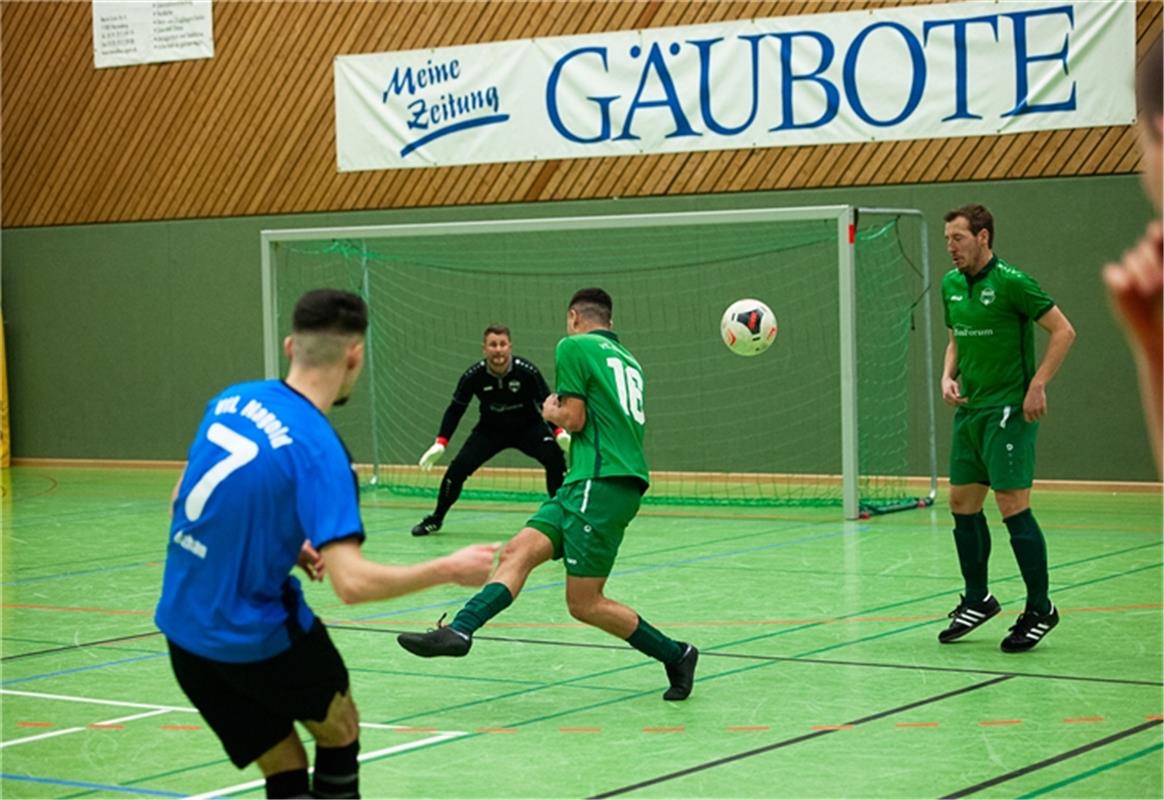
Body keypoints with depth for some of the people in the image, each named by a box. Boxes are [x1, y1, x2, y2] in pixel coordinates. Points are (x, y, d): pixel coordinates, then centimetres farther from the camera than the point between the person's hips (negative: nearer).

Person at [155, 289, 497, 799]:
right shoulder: (317, 449, -20)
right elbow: (352, 582, -28)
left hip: (183, 631, 6)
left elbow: (184, 504, 14)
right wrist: (451, 569, -16)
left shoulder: (230, 400, 0)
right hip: (258, 638, -6)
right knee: (339, 730, 21)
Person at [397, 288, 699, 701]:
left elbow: (574, 419, -8)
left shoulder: (574, 346, -1)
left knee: (584, 604, -6)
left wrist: (552, 412, 13)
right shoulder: (627, 360, 23)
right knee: (518, 552, -1)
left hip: (600, 484, -9)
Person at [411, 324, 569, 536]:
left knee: (555, 459, -26)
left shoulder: (527, 371, -26)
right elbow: (455, 409, -7)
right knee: (458, 467, -12)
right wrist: (440, 443, -14)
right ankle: (435, 519, 12)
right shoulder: (473, 376, -21)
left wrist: (560, 432, -27)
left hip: (528, 427, -1)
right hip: (490, 430, 1)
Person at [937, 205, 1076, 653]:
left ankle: (1040, 609, 1)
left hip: (1009, 411, -8)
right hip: (969, 411, 8)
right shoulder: (951, 285, 9)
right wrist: (948, 376, 4)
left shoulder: (1010, 281, -13)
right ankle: (978, 600, 26)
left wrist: (1038, 385, -17)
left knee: (1012, 507, -10)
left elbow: (1063, 331, -11)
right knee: (962, 505, 11)